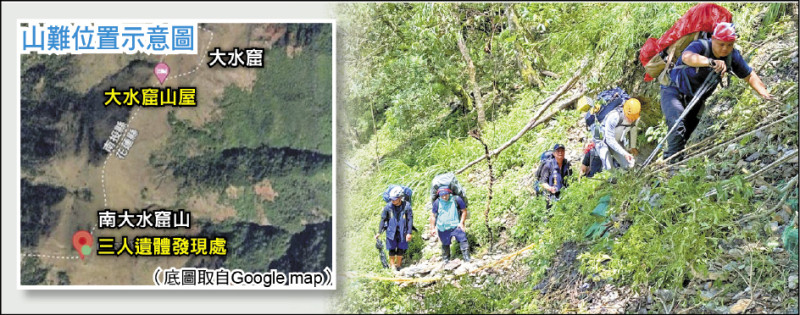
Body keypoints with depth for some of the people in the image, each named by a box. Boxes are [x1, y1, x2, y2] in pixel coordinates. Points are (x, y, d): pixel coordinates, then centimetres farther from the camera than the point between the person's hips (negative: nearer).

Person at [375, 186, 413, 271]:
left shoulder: (406, 206, -16)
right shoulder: (388, 206, -14)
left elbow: (410, 219, -8)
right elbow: (383, 219, -4)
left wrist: (409, 233, -10)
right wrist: (379, 232, -4)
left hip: (402, 231, 0)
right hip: (391, 231, 0)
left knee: (401, 248, 11)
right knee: (392, 248, 5)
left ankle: (398, 264, 30)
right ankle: (392, 265, 21)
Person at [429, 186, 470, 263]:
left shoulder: (456, 199, -7)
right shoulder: (437, 202, -3)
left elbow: (464, 211, 3)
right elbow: (433, 215, 7)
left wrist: (461, 223, -6)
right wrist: (432, 228, 5)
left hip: (456, 226, -1)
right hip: (443, 228, 1)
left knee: (463, 240, -15)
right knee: (445, 244, 13)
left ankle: (467, 258, -12)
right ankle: (445, 260, 30)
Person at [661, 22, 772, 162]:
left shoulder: (733, 56, -9)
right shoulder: (700, 46, -27)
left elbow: (750, 76, 1)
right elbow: (687, 57, -51)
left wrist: (763, 92, -17)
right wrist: (711, 62, -68)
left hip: (695, 100, 6)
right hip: (674, 91, -6)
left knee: (686, 134, 8)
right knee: (677, 124, -30)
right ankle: (674, 162, -30)